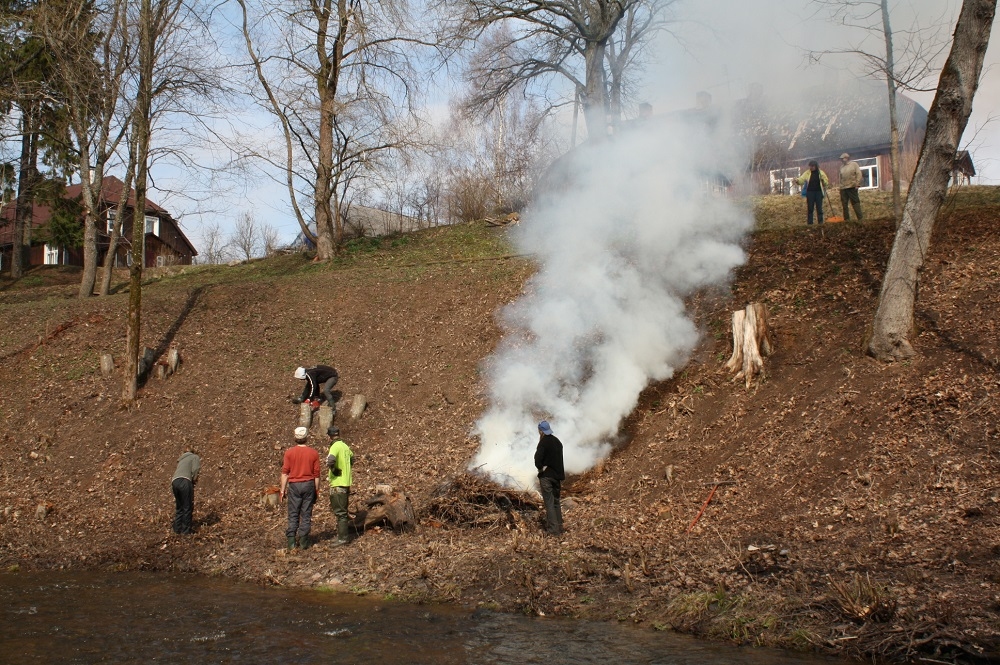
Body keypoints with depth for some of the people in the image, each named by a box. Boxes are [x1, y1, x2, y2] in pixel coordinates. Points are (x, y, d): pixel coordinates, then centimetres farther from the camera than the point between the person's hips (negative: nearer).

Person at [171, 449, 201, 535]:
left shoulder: (182, 460, 37)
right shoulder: (195, 457, 17)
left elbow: (176, 471, 24)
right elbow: (195, 470, -1)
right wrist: (194, 480, 15)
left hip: (174, 482, 6)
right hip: (184, 482, -6)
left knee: (179, 507, 18)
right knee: (187, 508, 2)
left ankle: (177, 529, 20)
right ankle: (186, 530, 3)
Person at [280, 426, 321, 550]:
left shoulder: (289, 452, -3)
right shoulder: (314, 453, -1)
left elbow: (285, 472, -4)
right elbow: (316, 474, 2)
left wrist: (283, 490, 2)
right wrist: (316, 491, 10)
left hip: (294, 485, -1)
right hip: (309, 485, 1)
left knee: (293, 515, 5)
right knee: (306, 515, 6)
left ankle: (291, 542, 3)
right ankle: (304, 542, 7)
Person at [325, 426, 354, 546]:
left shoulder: (335, 446, -15)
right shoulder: (345, 446, 11)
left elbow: (330, 460, -34)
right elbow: (352, 458, 30)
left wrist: (334, 470, -17)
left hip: (338, 484, -9)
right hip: (346, 483, 9)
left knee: (340, 512, -4)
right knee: (342, 511, 18)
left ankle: (342, 538, -1)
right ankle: (343, 535, 26)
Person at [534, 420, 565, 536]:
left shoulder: (543, 443, -14)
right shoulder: (558, 442, 10)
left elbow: (538, 461, -23)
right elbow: (560, 460, 13)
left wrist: (541, 468, -5)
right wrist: (560, 477, 14)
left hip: (546, 476, -7)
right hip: (557, 476, 7)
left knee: (549, 503, -3)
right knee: (556, 502, 17)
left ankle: (553, 529, -4)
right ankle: (559, 526, 22)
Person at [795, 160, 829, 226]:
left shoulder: (821, 173, 7)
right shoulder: (807, 173, 6)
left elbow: (826, 182, 11)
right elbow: (802, 179, -6)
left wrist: (823, 180, -11)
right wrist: (797, 180, -28)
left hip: (819, 192, 0)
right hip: (810, 192, 0)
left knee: (819, 208, 2)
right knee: (810, 208, 1)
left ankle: (821, 222, 7)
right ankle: (809, 223, 4)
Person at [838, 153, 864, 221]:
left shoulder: (854, 164, 4)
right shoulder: (842, 167, 17)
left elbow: (859, 174, -3)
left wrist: (857, 184, -13)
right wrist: (840, 186, 8)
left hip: (852, 187, -5)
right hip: (843, 188, 5)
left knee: (855, 202, -7)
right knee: (844, 204, 4)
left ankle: (860, 218, -6)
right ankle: (846, 219, 9)